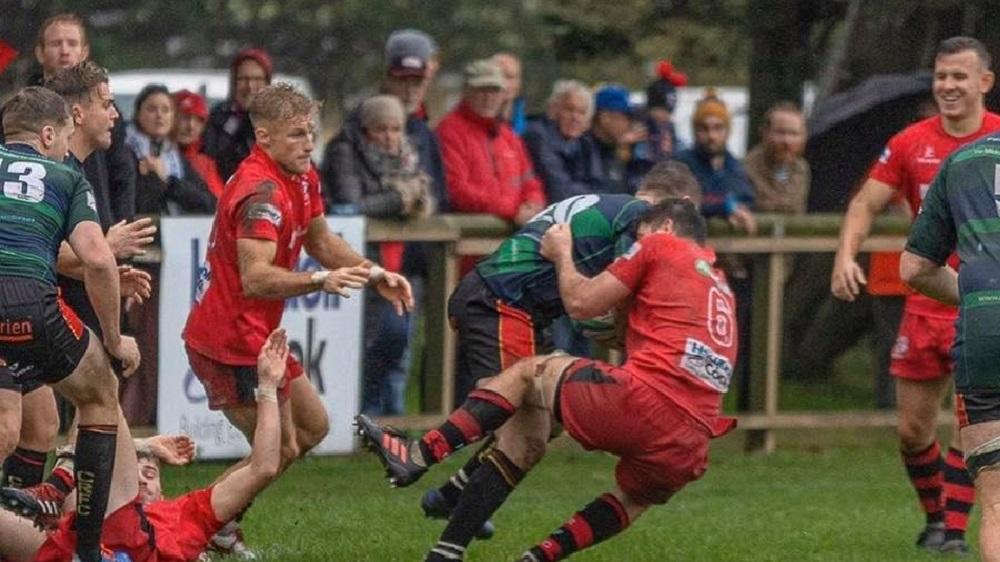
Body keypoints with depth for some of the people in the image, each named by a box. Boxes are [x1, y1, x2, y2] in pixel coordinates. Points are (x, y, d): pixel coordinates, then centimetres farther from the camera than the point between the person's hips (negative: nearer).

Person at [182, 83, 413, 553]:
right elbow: (255, 277, -35)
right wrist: (321, 281, -47)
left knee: (313, 426, 20)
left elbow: (320, 240, 23)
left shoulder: (303, 179, 7)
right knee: (281, 451, -7)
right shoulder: (261, 191, -24)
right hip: (232, 341, -10)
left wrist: (376, 275, 11)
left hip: (254, 335, 10)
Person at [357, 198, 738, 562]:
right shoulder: (721, 287, 33)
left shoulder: (660, 245, 12)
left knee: (527, 373, 14)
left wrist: (562, 254, 25)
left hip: (642, 400, -6)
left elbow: (581, 303, 9)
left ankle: (419, 455, 4)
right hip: (687, 449, 6)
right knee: (637, 496, 37)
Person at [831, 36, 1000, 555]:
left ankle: (955, 530, -6)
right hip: (925, 306, 3)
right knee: (913, 430, 7)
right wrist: (846, 254, -13)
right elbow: (866, 203, 4)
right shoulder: (910, 143, 3)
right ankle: (935, 517, 28)